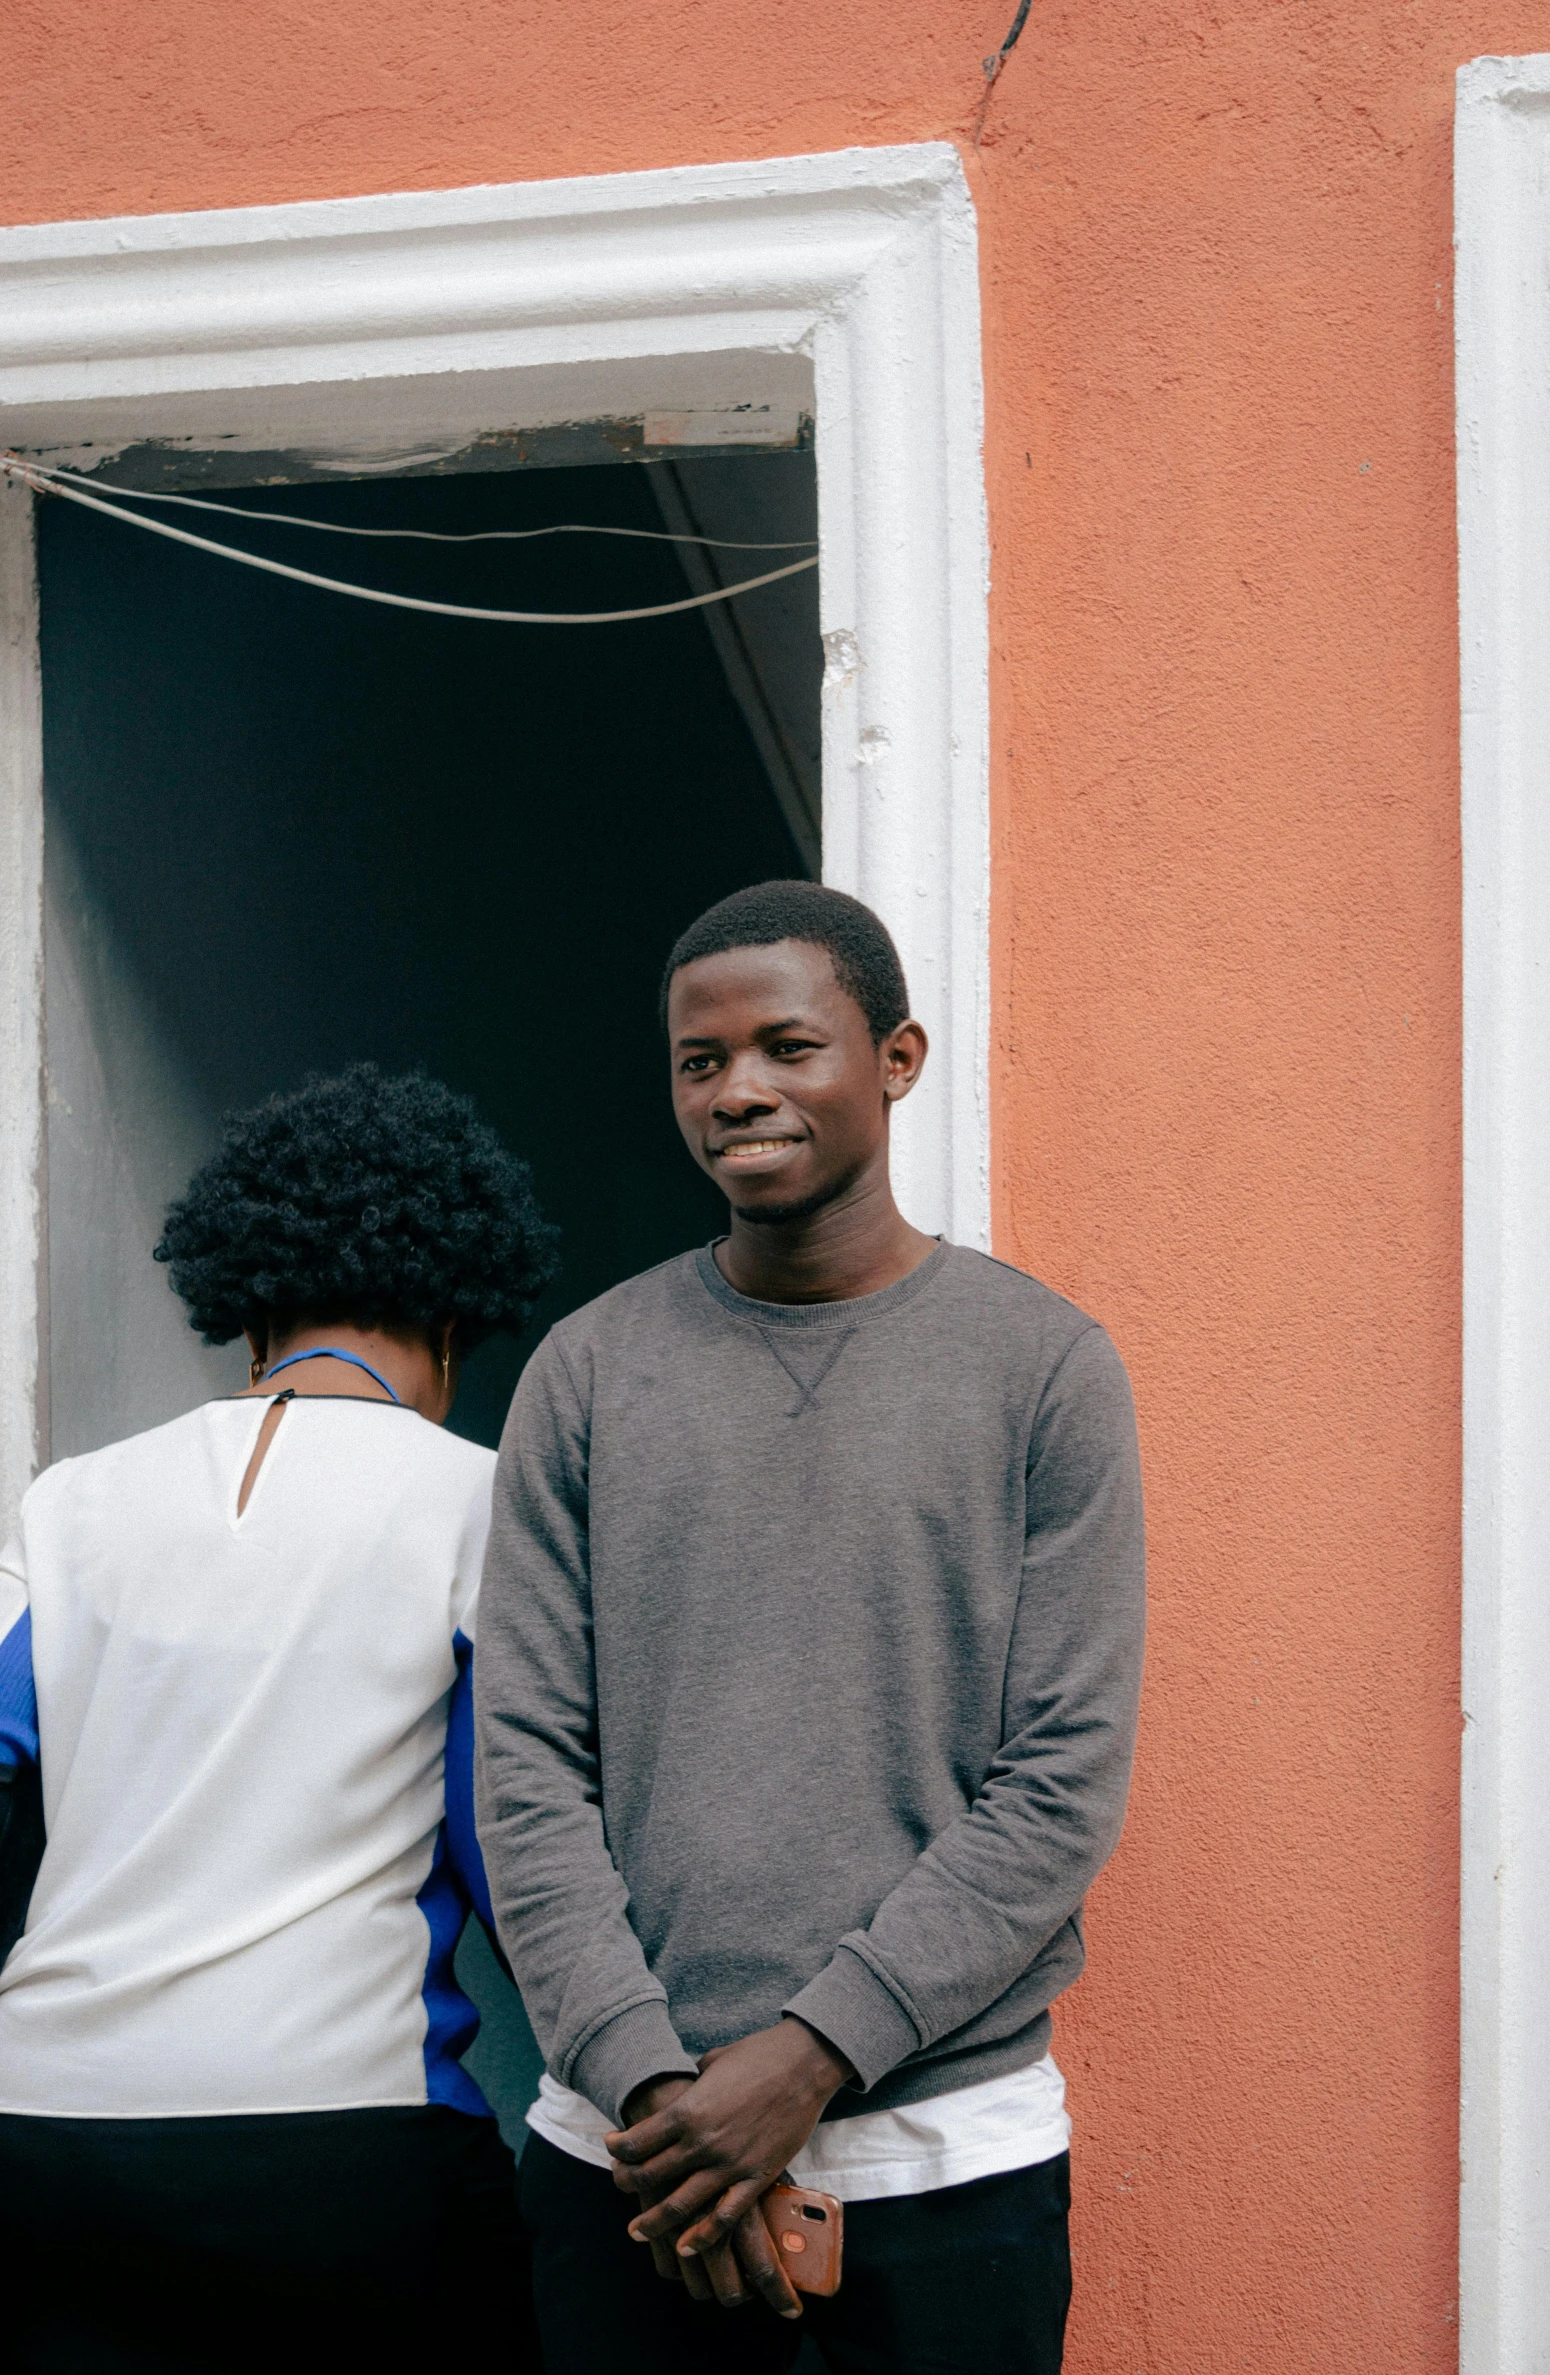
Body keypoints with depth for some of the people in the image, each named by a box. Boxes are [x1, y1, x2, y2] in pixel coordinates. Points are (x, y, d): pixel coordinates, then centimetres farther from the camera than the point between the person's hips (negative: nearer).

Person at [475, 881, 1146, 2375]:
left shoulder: (1043, 1366, -1)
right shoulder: (589, 1373, 5)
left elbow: (1066, 1786, -6)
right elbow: (527, 1765, 1)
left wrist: (810, 2052, -12)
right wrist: (647, 2081, -10)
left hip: (951, 2153, -1)